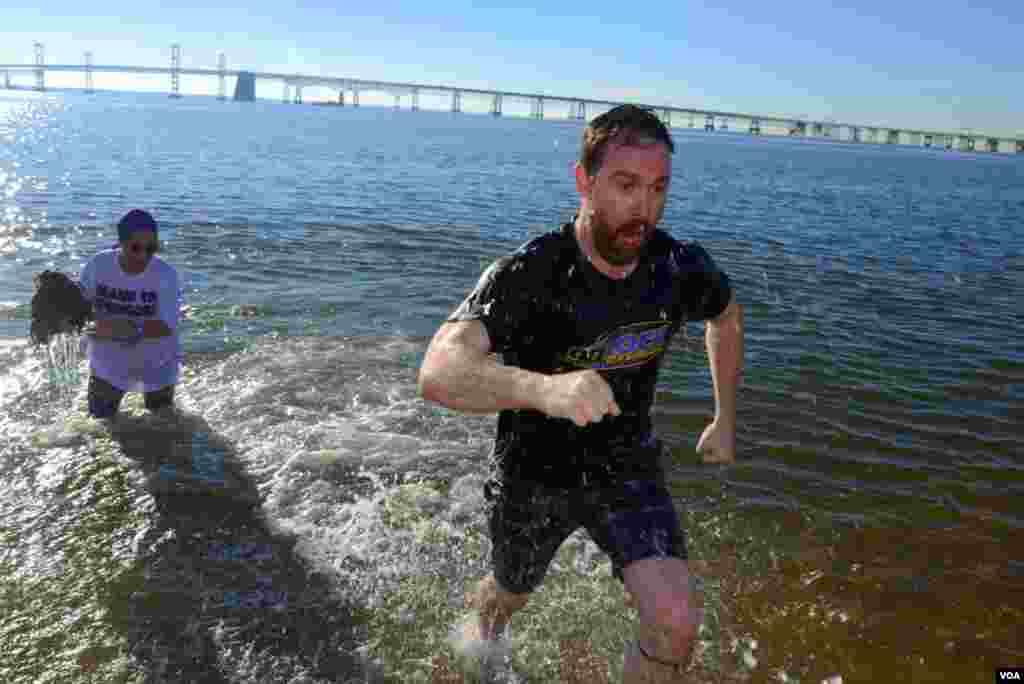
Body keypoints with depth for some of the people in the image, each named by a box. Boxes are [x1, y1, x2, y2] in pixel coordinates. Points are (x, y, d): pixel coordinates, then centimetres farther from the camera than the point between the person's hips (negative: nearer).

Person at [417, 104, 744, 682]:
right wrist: (544, 388, -63)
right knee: (509, 597, 26)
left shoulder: (682, 269, -17)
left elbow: (727, 317, 8)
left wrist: (726, 421, 13)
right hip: (534, 475, -2)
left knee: (676, 624, -17)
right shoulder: (528, 276, -30)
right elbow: (439, 373, -45)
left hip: (627, 468, 2)